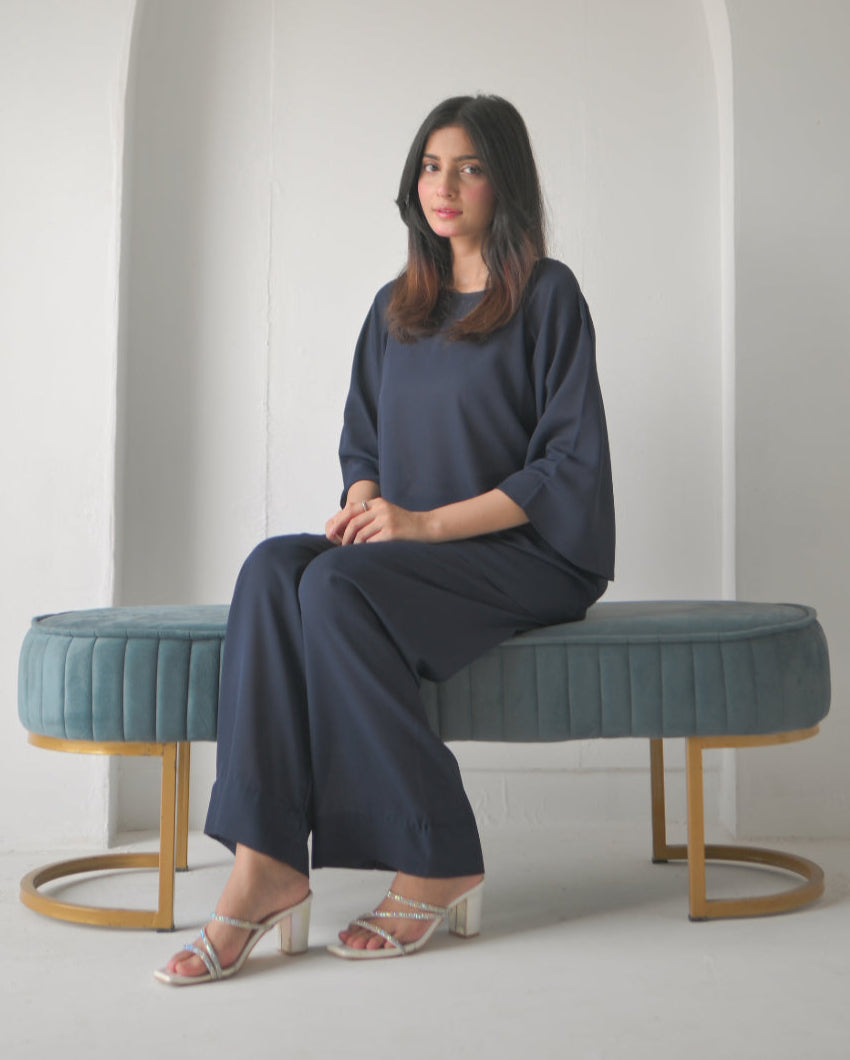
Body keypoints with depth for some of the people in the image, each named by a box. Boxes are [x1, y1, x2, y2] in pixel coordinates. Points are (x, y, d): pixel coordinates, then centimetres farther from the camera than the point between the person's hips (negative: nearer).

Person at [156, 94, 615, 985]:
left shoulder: (547, 295, -1)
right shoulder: (396, 307, 18)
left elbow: (571, 466, -9)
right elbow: (362, 441, 21)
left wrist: (428, 522, -17)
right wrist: (365, 503, -4)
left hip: (532, 554, -6)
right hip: (413, 551, 6)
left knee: (338, 587, -31)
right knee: (274, 567, -24)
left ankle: (438, 867, -21)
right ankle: (265, 864, -32)